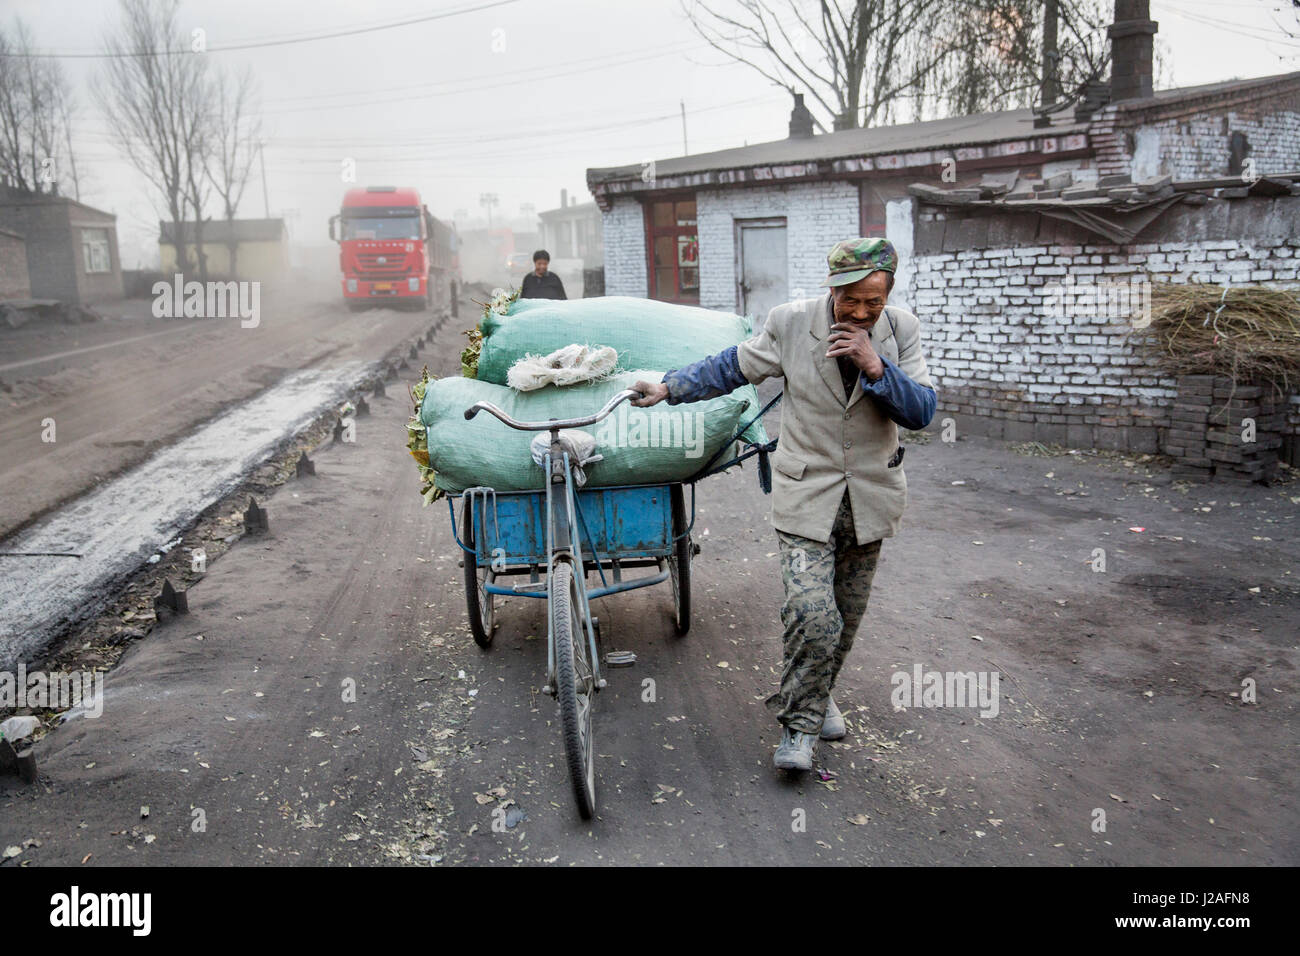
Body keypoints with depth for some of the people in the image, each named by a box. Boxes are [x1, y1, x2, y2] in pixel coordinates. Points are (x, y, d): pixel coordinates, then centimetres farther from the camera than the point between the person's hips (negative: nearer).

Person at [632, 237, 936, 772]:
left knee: (845, 617, 15)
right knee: (811, 614, -15)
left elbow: (922, 412, -10)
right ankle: (800, 725, 4)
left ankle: (820, 695, 41)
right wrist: (668, 389, -2)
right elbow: (732, 368, 1)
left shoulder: (901, 330, -5)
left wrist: (875, 367, -24)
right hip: (807, 493, -3)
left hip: (869, 496, 3)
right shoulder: (791, 323, -11)